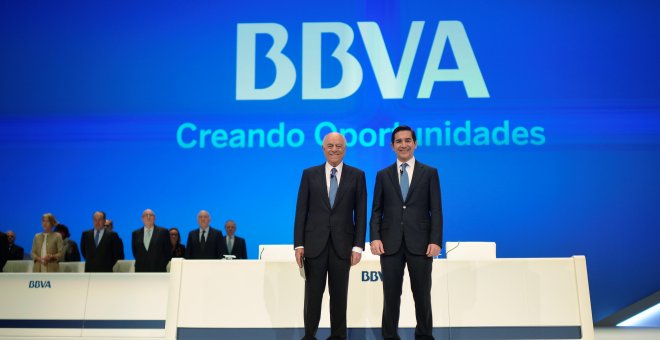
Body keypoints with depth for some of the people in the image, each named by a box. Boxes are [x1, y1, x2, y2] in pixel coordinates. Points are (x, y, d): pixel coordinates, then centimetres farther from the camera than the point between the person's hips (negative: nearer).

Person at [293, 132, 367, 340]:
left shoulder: (357, 175, 4)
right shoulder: (309, 174, 5)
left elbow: (360, 213, 2)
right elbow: (301, 211, 3)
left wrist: (358, 245, -5)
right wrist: (298, 244, -3)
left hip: (342, 244, 0)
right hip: (315, 243, 0)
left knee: (339, 294, 8)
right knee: (313, 293, 4)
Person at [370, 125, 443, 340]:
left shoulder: (429, 173, 6)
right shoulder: (383, 175, 11)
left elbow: (436, 210, 1)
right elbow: (377, 211, 8)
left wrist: (435, 241, -8)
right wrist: (375, 238, -6)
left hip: (420, 244, -1)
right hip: (391, 243, 1)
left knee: (422, 294, 6)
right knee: (391, 295, 5)